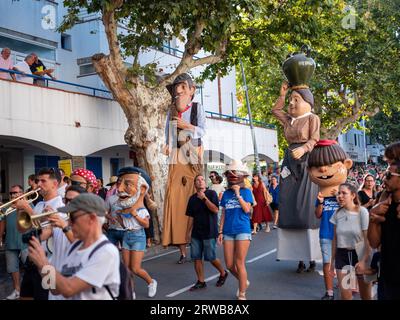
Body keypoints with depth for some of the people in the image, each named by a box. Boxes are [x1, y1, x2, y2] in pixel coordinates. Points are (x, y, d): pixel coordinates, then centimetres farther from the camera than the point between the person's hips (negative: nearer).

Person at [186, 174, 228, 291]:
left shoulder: (211, 193, -5)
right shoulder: (192, 198, 9)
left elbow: (215, 210, -17)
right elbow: (191, 217, 13)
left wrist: (204, 198, -22)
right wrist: (189, 231, 12)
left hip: (209, 232, -5)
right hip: (196, 233, 5)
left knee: (211, 257, 0)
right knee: (196, 257, 4)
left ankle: (223, 273, 25)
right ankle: (201, 282, 15)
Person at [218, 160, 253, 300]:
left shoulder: (246, 191, -1)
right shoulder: (226, 194, 9)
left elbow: (247, 209, -14)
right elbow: (223, 214, 11)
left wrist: (238, 194, -14)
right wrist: (220, 232, 7)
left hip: (242, 231, -4)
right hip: (228, 232, 4)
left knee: (239, 264, -4)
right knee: (229, 265, 6)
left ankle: (242, 294, 9)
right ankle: (244, 282, 33)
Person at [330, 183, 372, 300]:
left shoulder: (362, 212, -12)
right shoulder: (337, 213, 0)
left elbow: (368, 239, -13)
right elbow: (335, 238, 7)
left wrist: (364, 260, -19)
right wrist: (333, 260, 8)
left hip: (360, 254, -3)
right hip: (342, 255, 3)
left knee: (365, 295, 10)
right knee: (345, 295, -1)